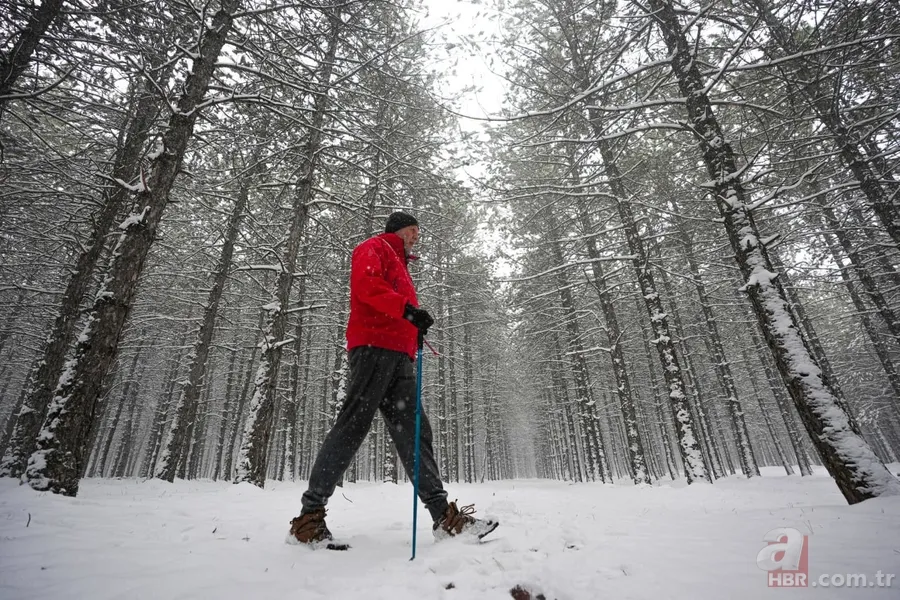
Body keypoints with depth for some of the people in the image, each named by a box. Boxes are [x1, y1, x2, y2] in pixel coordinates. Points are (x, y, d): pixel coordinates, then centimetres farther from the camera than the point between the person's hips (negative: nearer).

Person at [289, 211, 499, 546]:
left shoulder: (400, 265, 36)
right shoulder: (375, 248, 10)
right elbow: (366, 283, -13)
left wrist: (416, 328, 14)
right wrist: (407, 308, -23)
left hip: (399, 356, 9)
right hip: (374, 348, -9)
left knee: (413, 432, 0)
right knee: (353, 426, -11)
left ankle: (444, 516, -1)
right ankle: (311, 513, -2)